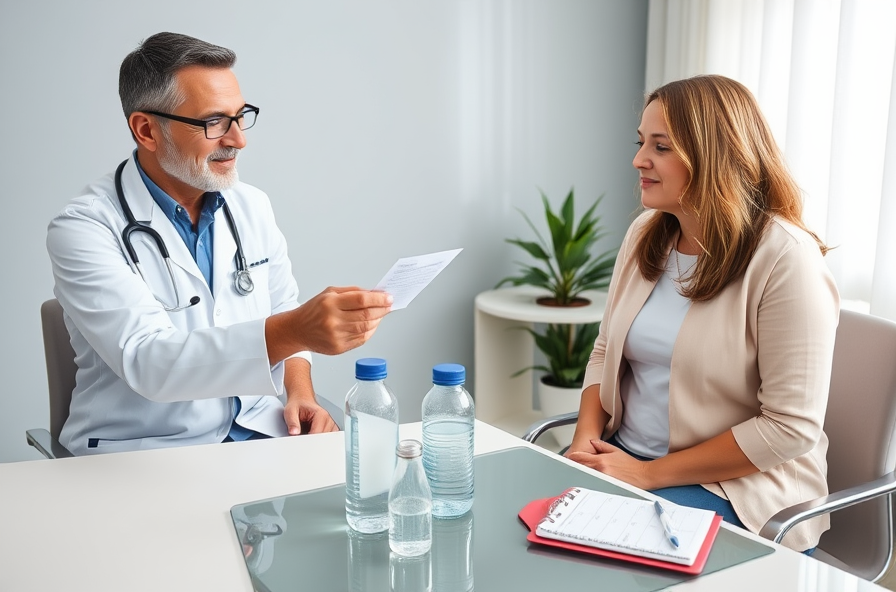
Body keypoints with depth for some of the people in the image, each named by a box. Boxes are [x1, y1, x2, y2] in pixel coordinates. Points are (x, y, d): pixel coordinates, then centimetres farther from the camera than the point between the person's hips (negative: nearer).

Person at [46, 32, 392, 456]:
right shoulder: (83, 230, -14)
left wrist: (301, 394, -3)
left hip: (257, 432, 5)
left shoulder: (253, 207, 5)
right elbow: (147, 360, -27)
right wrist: (296, 331, -41)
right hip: (143, 451, -5)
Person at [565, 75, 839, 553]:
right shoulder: (645, 233, 4)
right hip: (621, 457, 6)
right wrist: (587, 437, -6)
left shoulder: (785, 259, -17)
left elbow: (790, 427, -18)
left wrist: (649, 473, -17)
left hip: (737, 489, -6)